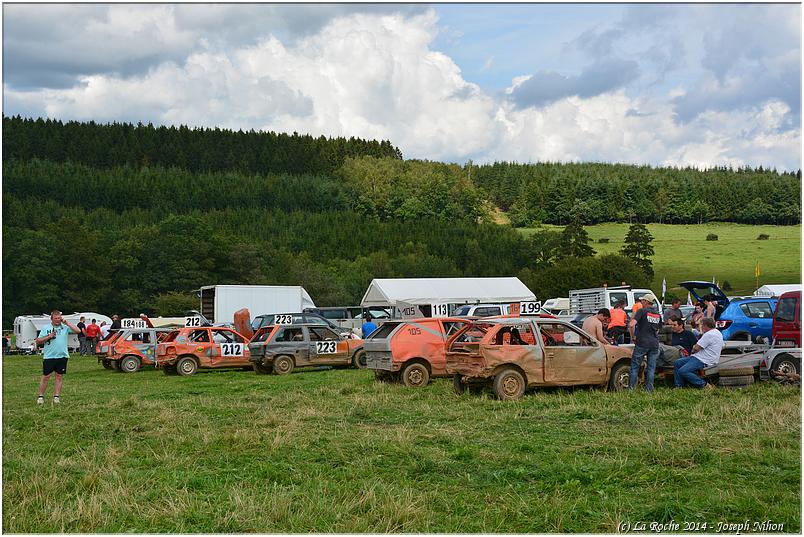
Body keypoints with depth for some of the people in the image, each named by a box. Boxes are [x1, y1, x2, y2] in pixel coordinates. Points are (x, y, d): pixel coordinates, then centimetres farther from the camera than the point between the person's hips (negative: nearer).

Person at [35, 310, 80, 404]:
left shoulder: (65, 327, 5)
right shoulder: (46, 328, 3)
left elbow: (78, 331, -6)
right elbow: (38, 341, 4)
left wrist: (67, 323, -10)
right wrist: (48, 337, -10)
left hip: (62, 356, 2)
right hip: (49, 357, -2)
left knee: (59, 376, 5)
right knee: (46, 376, -1)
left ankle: (56, 396, 11)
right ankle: (40, 396, 8)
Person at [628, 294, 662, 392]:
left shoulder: (642, 311, -7)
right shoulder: (658, 314, 14)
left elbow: (631, 325, -19)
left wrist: (633, 337, -7)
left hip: (642, 343, -5)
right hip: (654, 343, 5)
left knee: (635, 366, 4)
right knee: (651, 368, 8)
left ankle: (631, 387, 4)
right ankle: (649, 389, 7)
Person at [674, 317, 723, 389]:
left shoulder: (709, 335, -18)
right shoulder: (718, 333, 16)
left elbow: (696, 349, -20)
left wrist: (694, 347, 7)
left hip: (703, 361, -12)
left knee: (682, 371, -25)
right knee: (677, 363, 7)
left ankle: (704, 385, -18)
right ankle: (678, 387, 4)